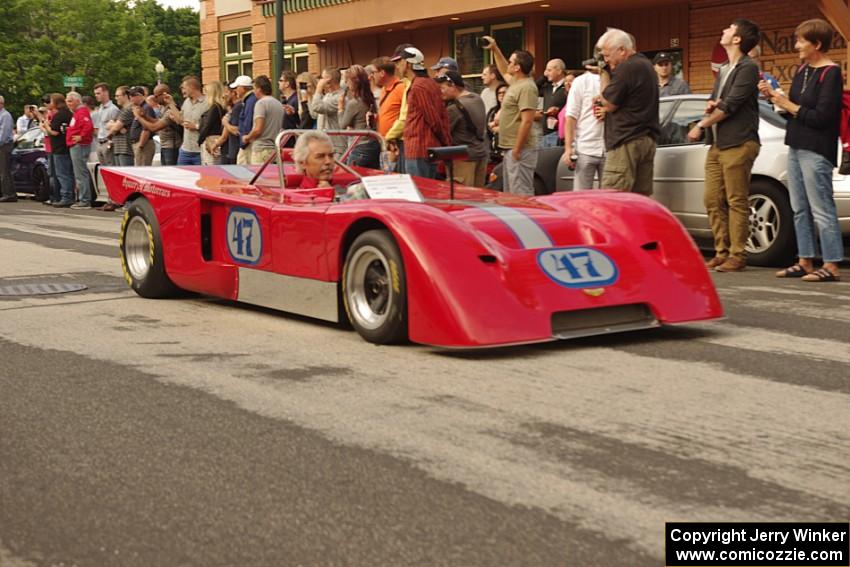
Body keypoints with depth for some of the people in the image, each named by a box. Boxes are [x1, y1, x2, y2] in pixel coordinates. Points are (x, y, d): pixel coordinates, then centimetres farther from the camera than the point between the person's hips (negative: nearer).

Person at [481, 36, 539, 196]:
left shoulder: (527, 87, -16)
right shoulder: (515, 82, 14)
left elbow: (527, 121, -22)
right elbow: (504, 71, 38)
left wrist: (517, 150, -22)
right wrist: (495, 49, 34)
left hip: (520, 150, -11)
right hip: (510, 148, 11)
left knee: (520, 194, -12)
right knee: (510, 194, 15)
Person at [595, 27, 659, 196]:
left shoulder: (626, 68, -14)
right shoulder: (646, 65, 19)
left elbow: (608, 103, -9)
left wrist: (603, 75, 1)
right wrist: (607, 108, 12)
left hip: (626, 142, -10)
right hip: (648, 139, 10)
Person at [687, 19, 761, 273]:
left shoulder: (747, 68, -8)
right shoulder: (723, 70, 20)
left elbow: (730, 105, -14)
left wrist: (701, 125, -6)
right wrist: (710, 105, 1)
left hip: (737, 145, -9)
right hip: (716, 144, 9)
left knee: (736, 202, -6)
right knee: (713, 200, 7)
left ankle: (737, 255, -2)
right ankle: (722, 252, 13)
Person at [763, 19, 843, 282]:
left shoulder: (831, 73, -12)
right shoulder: (802, 70, 13)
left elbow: (821, 117, -17)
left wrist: (788, 105, -11)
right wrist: (774, 95, 1)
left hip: (816, 151, -9)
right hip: (796, 147, 9)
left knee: (821, 209, -8)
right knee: (800, 210, 10)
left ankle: (831, 266, -5)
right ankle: (805, 262, 16)